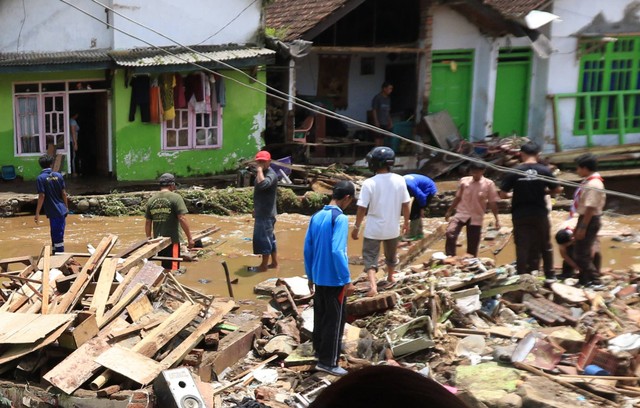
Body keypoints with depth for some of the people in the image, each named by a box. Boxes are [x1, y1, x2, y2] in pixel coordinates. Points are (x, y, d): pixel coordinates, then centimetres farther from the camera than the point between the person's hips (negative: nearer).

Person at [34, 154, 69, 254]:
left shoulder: (40, 178, -10)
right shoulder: (58, 175, 3)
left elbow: (41, 196, -14)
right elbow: (64, 193, 6)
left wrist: (37, 213, -9)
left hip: (53, 212, -5)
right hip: (62, 210, 5)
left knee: (57, 237, -1)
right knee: (58, 235, 17)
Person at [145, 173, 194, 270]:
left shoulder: (151, 200, 7)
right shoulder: (176, 197, -8)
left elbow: (148, 222, 10)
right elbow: (182, 219, -14)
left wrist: (148, 237, 22)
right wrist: (189, 238, -9)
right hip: (172, 240, -5)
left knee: (164, 267, 17)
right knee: (171, 269, -1)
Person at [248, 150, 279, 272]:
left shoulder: (271, 175, -18)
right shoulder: (263, 173, 14)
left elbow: (262, 184, -40)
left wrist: (259, 169, -27)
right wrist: (256, 209, 24)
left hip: (266, 213, -10)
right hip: (262, 212, 10)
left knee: (263, 238, -4)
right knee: (269, 238, 14)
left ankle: (264, 265, 5)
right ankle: (274, 262, 22)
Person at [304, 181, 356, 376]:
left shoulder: (316, 216, 5)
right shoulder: (340, 218, -18)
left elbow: (307, 248, 9)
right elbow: (337, 251, -25)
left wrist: (310, 276, 18)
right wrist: (347, 280, -19)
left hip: (318, 278, 8)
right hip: (335, 280, -8)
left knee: (320, 316, 19)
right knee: (335, 320, 2)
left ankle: (319, 351, 32)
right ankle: (328, 362, 7)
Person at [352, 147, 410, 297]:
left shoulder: (369, 183, -18)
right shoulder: (399, 180, -8)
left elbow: (362, 208, -16)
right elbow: (405, 204, 0)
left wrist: (356, 227, -4)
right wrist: (406, 222, 14)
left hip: (373, 228, -4)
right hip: (392, 227, 4)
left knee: (370, 257, 8)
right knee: (391, 255, 24)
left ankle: (373, 287, -9)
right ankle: (390, 279, 46)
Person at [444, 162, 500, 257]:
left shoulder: (489, 184, -6)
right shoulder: (464, 181, 0)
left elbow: (492, 203, -2)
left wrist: (496, 219, -4)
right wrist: (449, 211, 13)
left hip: (476, 218, -1)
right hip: (461, 214, 1)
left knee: (472, 246, 5)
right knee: (450, 233, -24)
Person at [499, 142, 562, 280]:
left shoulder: (515, 172, -8)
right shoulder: (544, 171, -6)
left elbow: (503, 194, -6)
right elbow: (557, 190, 2)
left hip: (520, 215, -1)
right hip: (540, 214, 1)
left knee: (522, 247, 5)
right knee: (544, 245, 16)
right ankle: (549, 275, 23)